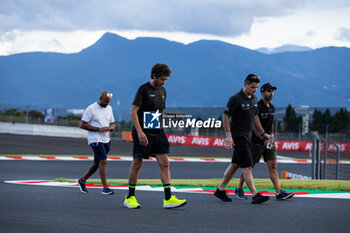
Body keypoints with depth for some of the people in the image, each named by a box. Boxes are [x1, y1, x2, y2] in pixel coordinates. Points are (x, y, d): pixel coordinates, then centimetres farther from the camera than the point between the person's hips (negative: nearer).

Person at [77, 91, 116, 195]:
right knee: (103, 161, -16)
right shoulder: (91, 109, -9)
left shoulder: (109, 108, 11)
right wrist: (99, 129, -19)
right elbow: (82, 125, -11)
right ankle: (105, 187, -14)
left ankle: (82, 180, 30)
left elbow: (111, 123, 19)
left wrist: (111, 127, -7)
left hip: (106, 140, 7)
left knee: (97, 163, 13)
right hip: (95, 139, -7)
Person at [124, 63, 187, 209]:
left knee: (164, 163, -4)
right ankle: (130, 198, 15)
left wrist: (161, 128, 16)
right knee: (137, 164, 2)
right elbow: (133, 112, -13)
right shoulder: (143, 89, -8)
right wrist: (139, 132, -19)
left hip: (157, 133, 6)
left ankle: (168, 199, -5)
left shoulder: (162, 91, 13)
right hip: (142, 134, -6)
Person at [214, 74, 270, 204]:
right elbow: (225, 116, -12)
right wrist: (228, 136, -17)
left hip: (247, 136, 8)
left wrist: (262, 133, 20)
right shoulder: (236, 99, -14)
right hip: (238, 136, -8)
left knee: (235, 164, 12)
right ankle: (255, 195, -12)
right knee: (247, 165, -11)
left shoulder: (254, 99, 11)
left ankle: (220, 190, 21)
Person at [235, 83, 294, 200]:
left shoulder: (272, 108, 11)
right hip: (257, 142, -6)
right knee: (249, 166, 3)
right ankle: (239, 189, 20)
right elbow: (254, 126, -17)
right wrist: (264, 140, -21)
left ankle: (279, 193, -10)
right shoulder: (257, 107, -13)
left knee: (273, 166, -3)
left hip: (269, 141, 6)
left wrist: (271, 137, 17)